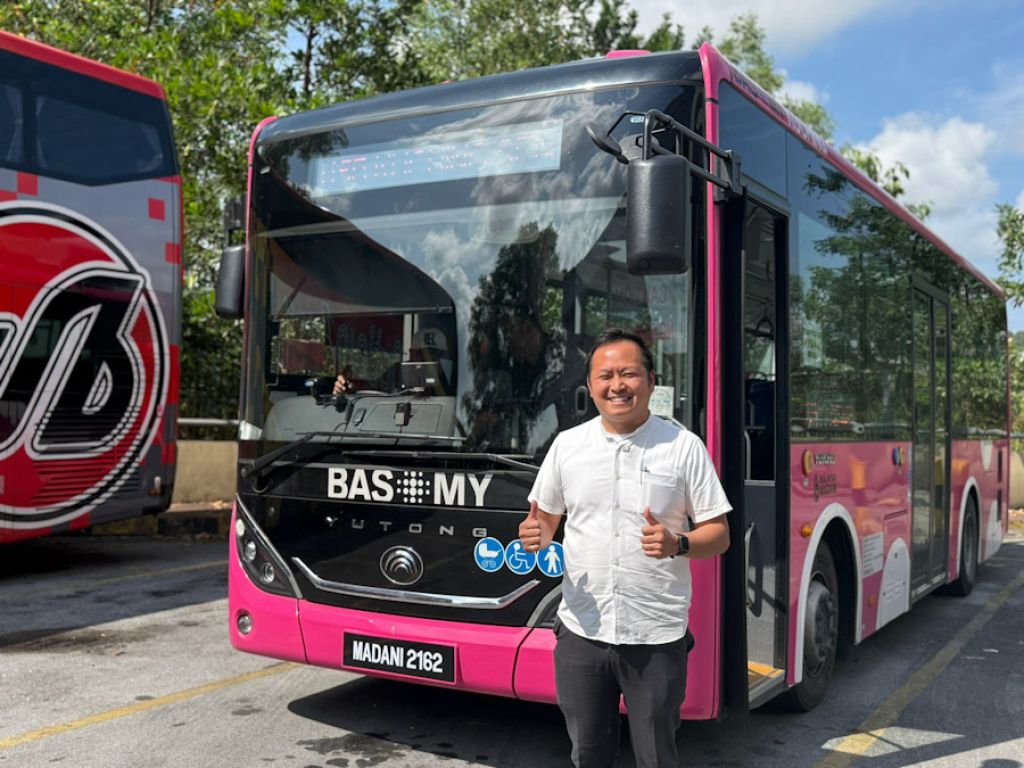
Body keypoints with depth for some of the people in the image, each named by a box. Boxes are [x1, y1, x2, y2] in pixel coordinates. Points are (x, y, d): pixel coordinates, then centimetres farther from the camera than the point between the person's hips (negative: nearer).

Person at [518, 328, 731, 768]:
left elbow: (718, 535, -1)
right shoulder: (567, 445, 4)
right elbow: (545, 521, 13)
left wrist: (676, 544, -22)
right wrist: (536, 538, -11)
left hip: (656, 638, -2)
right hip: (581, 632, 2)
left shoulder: (684, 446, -3)